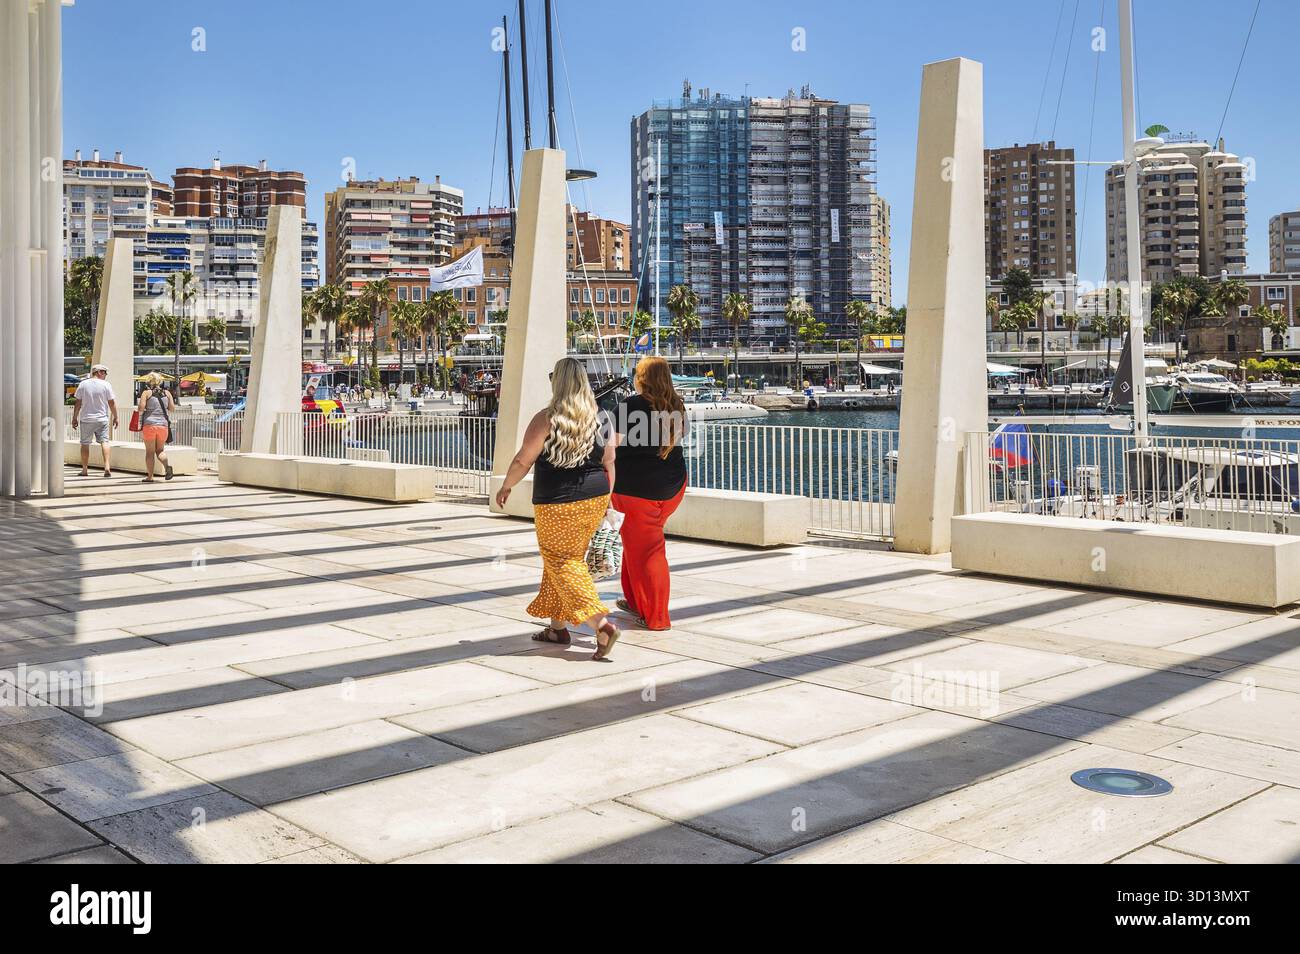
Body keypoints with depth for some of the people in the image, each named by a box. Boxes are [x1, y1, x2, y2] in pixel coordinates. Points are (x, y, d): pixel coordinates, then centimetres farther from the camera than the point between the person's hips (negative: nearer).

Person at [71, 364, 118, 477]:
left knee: (85, 444, 8)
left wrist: (75, 418, 8)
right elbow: (112, 403, -2)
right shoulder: (106, 385, -3)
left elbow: (78, 403, 2)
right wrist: (115, 417, 7)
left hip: (86, 419, 1)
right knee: (104, 442, 0)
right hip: (102, 419, -1)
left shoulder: (83, 384, 1)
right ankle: (107, 467, -13)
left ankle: (85, 470, 12)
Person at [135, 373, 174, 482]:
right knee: (160, 450, 13)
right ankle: (167, 465, -16)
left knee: (150, 451, 5)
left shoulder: (146, 393, -2)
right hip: (163, 424, 3)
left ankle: (150, 476, 6)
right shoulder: (167, 393, 7)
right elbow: (171, 408, 6)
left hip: (149, 424, -3)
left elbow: (141, 408, -11)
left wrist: (139, 411, 11)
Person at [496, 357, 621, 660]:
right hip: (594, 499, 6)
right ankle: (558, 626, 26)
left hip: (557, 504, -6)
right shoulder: (600, 418, 2)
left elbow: (523, 460, -9)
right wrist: (604, 500, 17)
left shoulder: (546, 419, -13)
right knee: (570, 558, 18)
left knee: (563, 564, 1)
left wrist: (506, 487, 7)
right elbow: (609, 463, 6)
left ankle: (602, 624, -14)